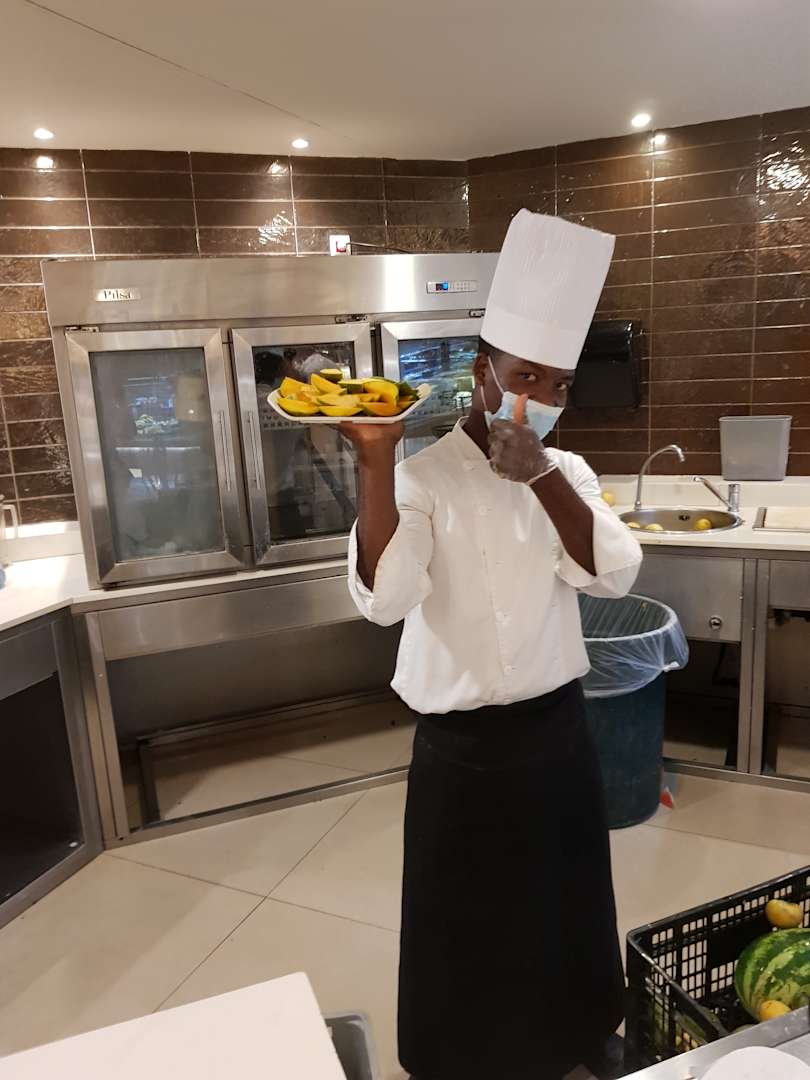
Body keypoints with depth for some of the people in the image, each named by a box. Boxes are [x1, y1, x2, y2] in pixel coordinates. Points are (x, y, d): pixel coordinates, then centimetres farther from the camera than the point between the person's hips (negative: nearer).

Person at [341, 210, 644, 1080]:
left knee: (567, 910, 23)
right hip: (464, 748, -4)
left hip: (558, 731, 5)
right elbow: (384, 598, -29)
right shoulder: (424, 478, -14)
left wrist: (543, 478, -25)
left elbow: (613, 574, -14)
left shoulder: (566, 474, 1)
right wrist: (376, 463, -35)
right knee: (465, 927, 13)